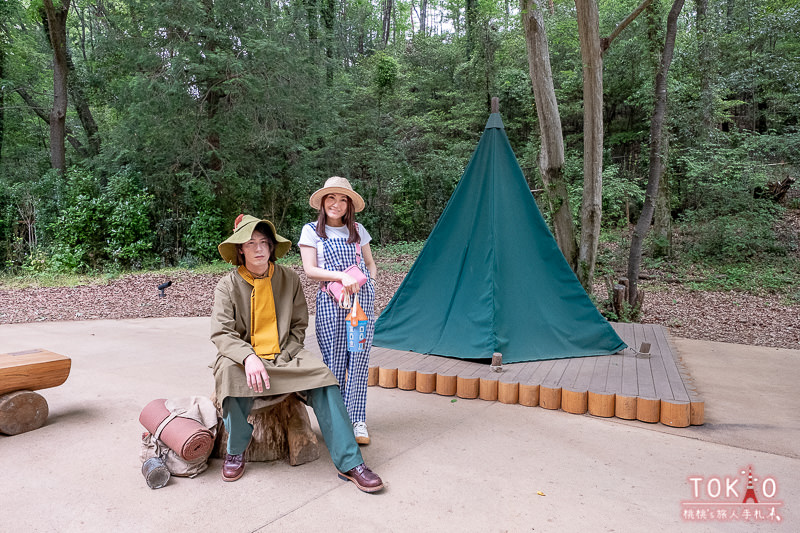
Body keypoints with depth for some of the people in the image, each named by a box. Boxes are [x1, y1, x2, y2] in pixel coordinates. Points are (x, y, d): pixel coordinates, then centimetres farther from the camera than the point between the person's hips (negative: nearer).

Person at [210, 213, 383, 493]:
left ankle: (350, 463, -20)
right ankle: (235, 452, -9)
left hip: (284, 355, 2)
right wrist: (248, 357, -31)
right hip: (244, 356, -1)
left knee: (322, 376, -25)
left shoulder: (289, 279, 4)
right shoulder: (228, 285, -2)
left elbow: (299, 326, 7)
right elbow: (221, 333, -11)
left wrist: (282, 358, -8)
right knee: (231, 372, -36)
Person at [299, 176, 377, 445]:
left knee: (359, 358, 0)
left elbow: (370, 264, 21)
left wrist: (369, 282, 0)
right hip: (330, 302, -2)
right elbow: (310, 270, -3)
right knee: (334, 360, -1)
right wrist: (342, 276, -15)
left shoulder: (357, 230, 14)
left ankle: (357, 419, 11)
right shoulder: (312, 231, 6)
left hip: (362, 300, 2)